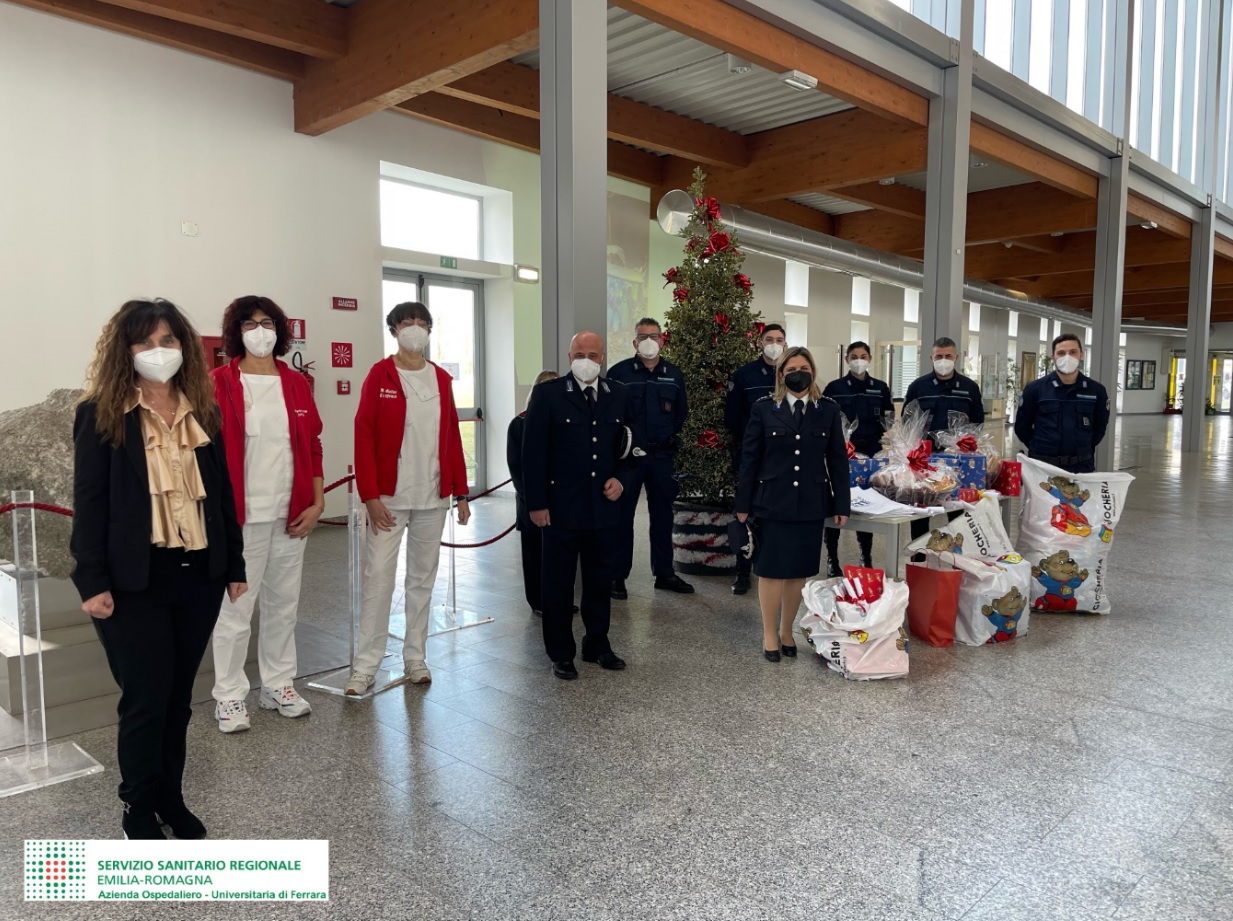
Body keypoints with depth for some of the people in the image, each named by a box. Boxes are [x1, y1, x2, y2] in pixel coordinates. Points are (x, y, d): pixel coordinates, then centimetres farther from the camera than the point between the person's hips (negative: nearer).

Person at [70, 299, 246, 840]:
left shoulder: (203, 413, 9)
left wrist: (234, 564, 10)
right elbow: (88, 501, -7)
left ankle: (171, 798, 30)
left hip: (198, 574, 4)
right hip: (134, 580, -4)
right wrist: (92, 582, -13)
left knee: (178, 696, 14)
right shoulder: (100, 414, -4)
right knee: (146, 698, 3)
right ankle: (138, 809, 23)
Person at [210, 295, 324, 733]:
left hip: (291, 515, 4)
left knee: (284, 604, 13)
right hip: (240, 516, -4)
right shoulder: (219, 383, -5)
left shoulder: (296, 383, 8)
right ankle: (229, 696, 18)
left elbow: (312, 446, 10)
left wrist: (317, 503, 3)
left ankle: (278, 686, 28)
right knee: (234, 608, 4)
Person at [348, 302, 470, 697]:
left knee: (422, 578, 11)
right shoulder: (380, 375, -3)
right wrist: (370, 495, -14)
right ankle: (365, 666, 8)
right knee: (378, 578, -2)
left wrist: (461, 492, 7)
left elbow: (452, 437, 10)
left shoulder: (441, 379, 9)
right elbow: (364, 436, -8)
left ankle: (415, 658, 23)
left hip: (433, 498, 4)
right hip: (389, 497, -4)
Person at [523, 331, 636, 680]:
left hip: (605, 508, 4)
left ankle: (597, 645, 32)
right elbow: (533, 452, -7)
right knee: (559, 584, 9)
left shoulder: (618, 395, 7)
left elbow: (628, 446, 15)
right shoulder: (548, 394, -6)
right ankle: (561, 654, 23)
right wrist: (536, 503, -10)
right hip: (562, 508, -3)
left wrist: (622, 479, -3)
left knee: (601, 581, 15)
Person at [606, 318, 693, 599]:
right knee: (622, 515, 2)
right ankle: (617, 576, 11)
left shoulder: (674, 374, 7)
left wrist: (669, 435, 11)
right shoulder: (619, 372, -4)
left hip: (662, 456, 4)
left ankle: (664, 573, 22)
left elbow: (681, 410, 17)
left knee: (662, 515, 11)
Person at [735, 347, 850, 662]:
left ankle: (787, 631, 24)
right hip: (773, 502, -2)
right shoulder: (764, 408, -1)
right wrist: (743, 503, -1)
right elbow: (749, 458, 0)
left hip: (811, 504, 2)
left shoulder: (828, 409, 5)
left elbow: (838, 459, 5)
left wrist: (842, 504, 2)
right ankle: (769, 635, 15)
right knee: (772, 570, 1)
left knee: (799, 572, 9)